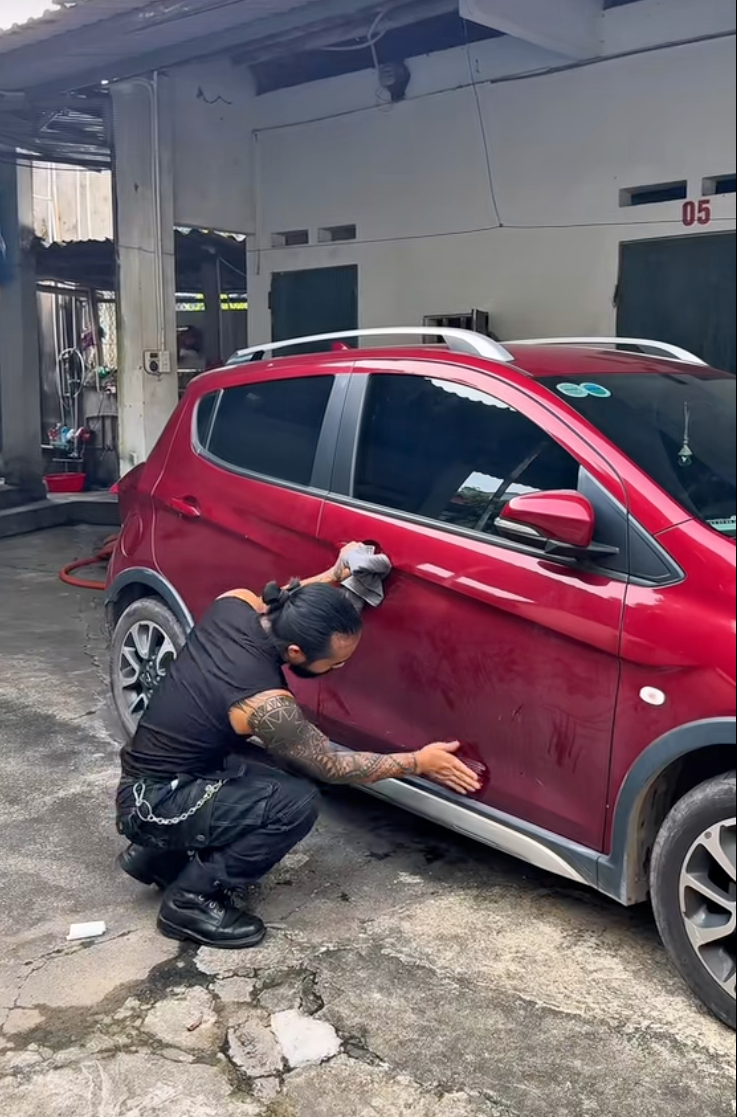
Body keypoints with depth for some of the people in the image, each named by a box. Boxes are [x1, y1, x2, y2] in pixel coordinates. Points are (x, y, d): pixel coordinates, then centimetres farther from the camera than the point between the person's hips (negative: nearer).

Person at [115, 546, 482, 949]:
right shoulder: (266, 703, -30)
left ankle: (157, 853, 19)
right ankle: (190, 899, -5)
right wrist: (418, 762, -6)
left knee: (292, 768, 10)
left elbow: (275, 605, 16)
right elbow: (330, 766, -13)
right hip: (153, 804, -9)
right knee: (297, 801, -22)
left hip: (150, 773, 9)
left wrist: (334, 576, 7)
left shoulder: (233, 603, -12)